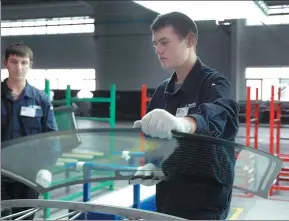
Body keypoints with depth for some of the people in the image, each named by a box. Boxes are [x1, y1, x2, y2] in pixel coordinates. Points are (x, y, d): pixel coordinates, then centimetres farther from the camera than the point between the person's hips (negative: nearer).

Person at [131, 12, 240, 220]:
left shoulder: (214, 83, -12)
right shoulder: (162, 91, 9)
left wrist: (185, 123, -55)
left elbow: (222, 115, -34)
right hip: (167, 198, 6)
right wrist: (151, 166, -6)